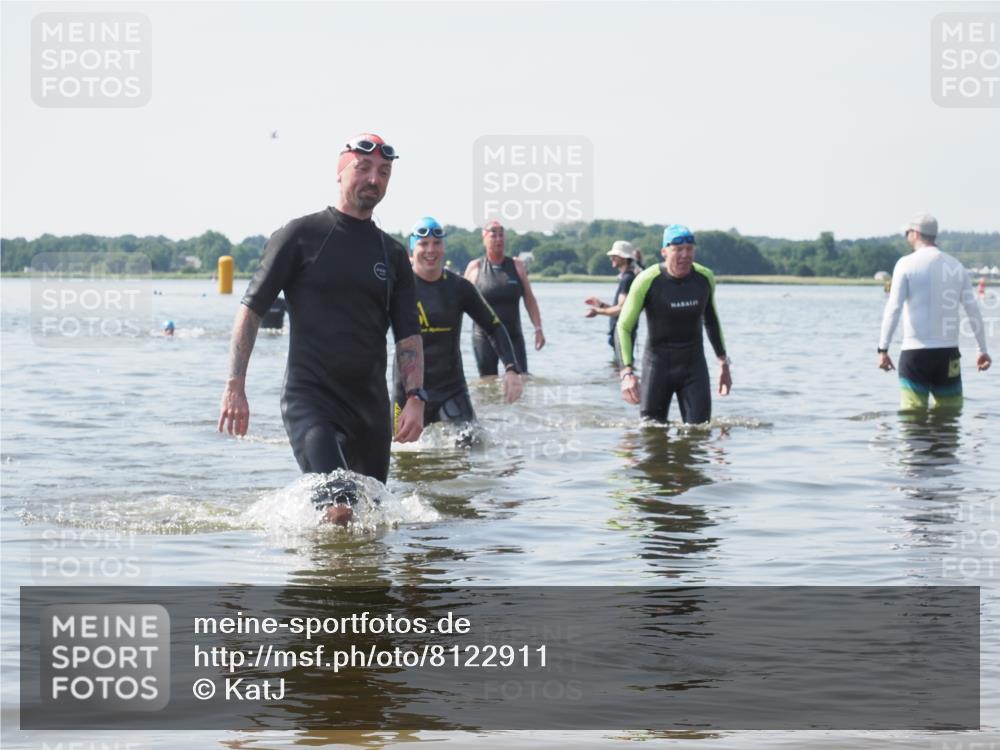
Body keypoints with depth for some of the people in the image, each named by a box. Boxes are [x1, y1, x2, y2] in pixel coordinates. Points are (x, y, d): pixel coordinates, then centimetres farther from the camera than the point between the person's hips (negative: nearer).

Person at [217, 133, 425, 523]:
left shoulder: (393, 254, 12)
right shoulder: (301, 235, -1)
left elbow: (408, 334, 10)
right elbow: (251, 310, -1)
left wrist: (416, 397, -6)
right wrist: (235, 386, -9)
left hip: (370, 403, 5)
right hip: (309, 398, -5)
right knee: (337, 511, -24)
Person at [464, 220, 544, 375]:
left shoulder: (517, 266, 5)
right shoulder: (474, 267, 1)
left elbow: (529, 300, 6)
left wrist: (538, 329, -2)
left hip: (513, 337, 1)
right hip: (484, 337, -1)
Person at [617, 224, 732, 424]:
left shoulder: (705, 278, -4)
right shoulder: (647, 281, -16)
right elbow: (624, 327, -13)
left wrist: (724, 363, 16)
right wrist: (627, 372, -25)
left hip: (694, 364, 2)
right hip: (658, 364, -2)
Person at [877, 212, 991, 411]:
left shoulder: (906, 264, -4)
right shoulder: (956, 266, 9)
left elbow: (893, 308, -11)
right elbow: (973, 310, 10)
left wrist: (883, 349, -10)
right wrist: (983, 349, 16)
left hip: (915, 351, -4)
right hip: (948, 353, 4)